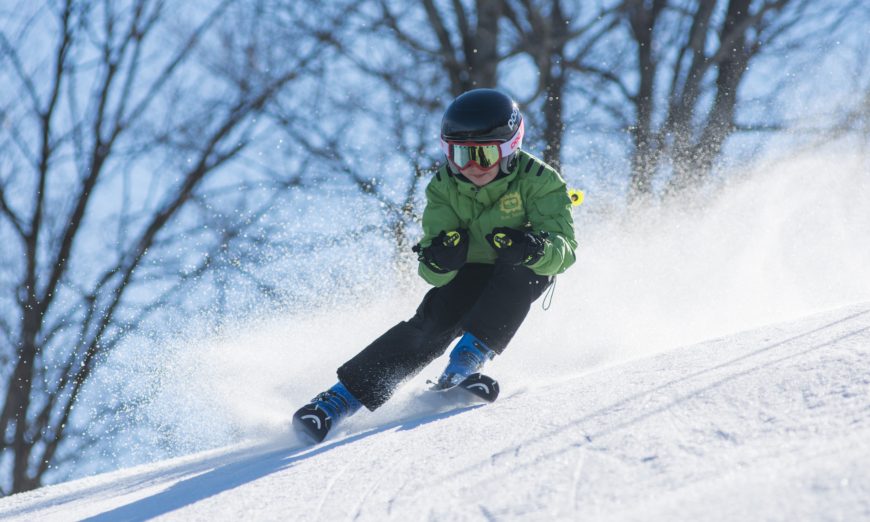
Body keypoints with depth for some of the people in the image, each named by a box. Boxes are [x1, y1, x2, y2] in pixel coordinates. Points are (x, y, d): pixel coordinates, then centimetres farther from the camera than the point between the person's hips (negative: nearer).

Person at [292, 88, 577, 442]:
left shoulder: (537, 180, -24)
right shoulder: (444, 188, -16)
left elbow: (564, 249, -32)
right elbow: (434, 274, -20)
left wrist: (534, 248, -54)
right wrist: (439, 260, -45)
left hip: (523, 277, -1)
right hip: (469, 274, 1)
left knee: (520, 267, -34)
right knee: (433, 323, -24)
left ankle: (470, 355, -33)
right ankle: (342, 397, -26)